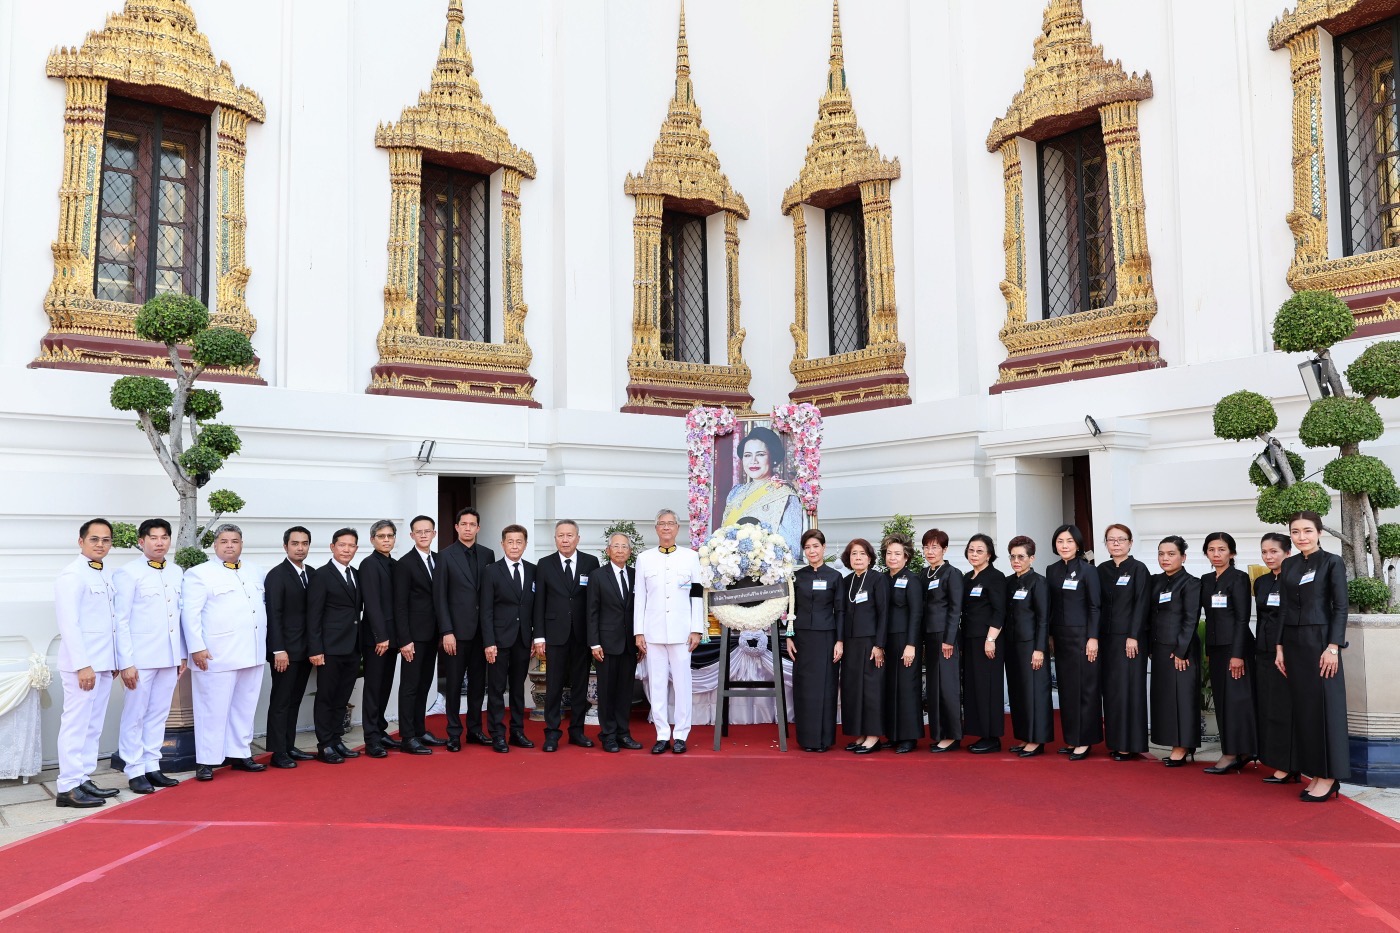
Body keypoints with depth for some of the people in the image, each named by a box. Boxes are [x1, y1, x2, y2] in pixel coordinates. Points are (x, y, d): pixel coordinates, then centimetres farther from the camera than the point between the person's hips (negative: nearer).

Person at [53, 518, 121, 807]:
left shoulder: (107, 575, 13)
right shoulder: (72, 575, -10)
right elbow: (69, 624, -16)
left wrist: (114, 660, 12)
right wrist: (82, 665, -20)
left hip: (103, 663, 8)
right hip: (83, 663, -8)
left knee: (93, 726, 12)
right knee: (76, 724, -3)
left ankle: (84, 780, 19)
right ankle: (68, 787, 2)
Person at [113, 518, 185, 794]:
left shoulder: (176, 572, 9)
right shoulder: (128, 573, -6)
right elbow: (121, 621, -8)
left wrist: (182, 654, 11)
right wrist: (126, 662, -12)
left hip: (169, 657, 5)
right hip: (141, 657, -5)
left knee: (158, 714, 11)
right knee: (135, 716, 4)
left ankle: (152, 766, 20)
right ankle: (135, 772, 13)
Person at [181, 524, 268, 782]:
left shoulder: (255, 572, 14)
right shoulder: (199, 574, -4)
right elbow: (190, 614, -9)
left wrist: (265, 644, 18)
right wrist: (197, 648, -17)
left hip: (252, 654, 6)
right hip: (217, 655, -6)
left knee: (245, 708, 13)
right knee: (213, 709, -2)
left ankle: (239, 754, 23)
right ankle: (207, 761, 6)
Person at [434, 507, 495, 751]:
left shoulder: (487, 554, 7)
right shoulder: (446, 556, -3)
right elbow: (440, 596, -6)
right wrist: (446, 631, -11)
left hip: (481, 629, 4)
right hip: (457, 629, -3)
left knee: (478, 681, 10)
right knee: (454, 683, 3)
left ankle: (475, 729, 20)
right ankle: (454, 733, 12)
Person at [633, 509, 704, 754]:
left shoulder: (691, 557, 5)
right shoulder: (644, 558, 7)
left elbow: (697, 596, 4)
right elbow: (639, 596, 6)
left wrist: (697, 630, -2)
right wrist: (638, 632, 2)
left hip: (681, 630, -1)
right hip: (653, 630, 1)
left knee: (682, 683, 1)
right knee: (656, 683, 3)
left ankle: (680, 735, 10)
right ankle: (662, 735, 11)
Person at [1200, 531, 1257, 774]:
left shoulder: (1239, 578, -7)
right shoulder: (1206, 580, 12)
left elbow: (1242, 618, -12)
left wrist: (1237, 654, -17)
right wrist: (1209, 650, 11)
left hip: (1235, 646, -7)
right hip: (1216, 647, 7)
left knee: (1235, 699, -3)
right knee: (1222, 700, 8)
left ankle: (1232, 754, 2)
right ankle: (1240, 753, 16)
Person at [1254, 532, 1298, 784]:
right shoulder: (1261, 582, 13)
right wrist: (1258, 647, 14)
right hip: (1264, 652, 7)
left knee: (1284, 708, -4)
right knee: (1267, 708, 7)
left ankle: (1287, 767, 3)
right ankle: (1277, 763, 14)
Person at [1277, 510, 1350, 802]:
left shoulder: (1332, 563, -4)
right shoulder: (1288, 565, 11)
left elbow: (1340, 608, -8)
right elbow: (1284, 608, 11)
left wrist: (1333, 647, -15)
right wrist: (1280, 647, 7)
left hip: (1320, 641, -5)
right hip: (1293, 643, 6)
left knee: (1323, 706, -2)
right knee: (1302, 707, 7)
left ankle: (1329, 777, 5)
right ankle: (1315, 773, 15)